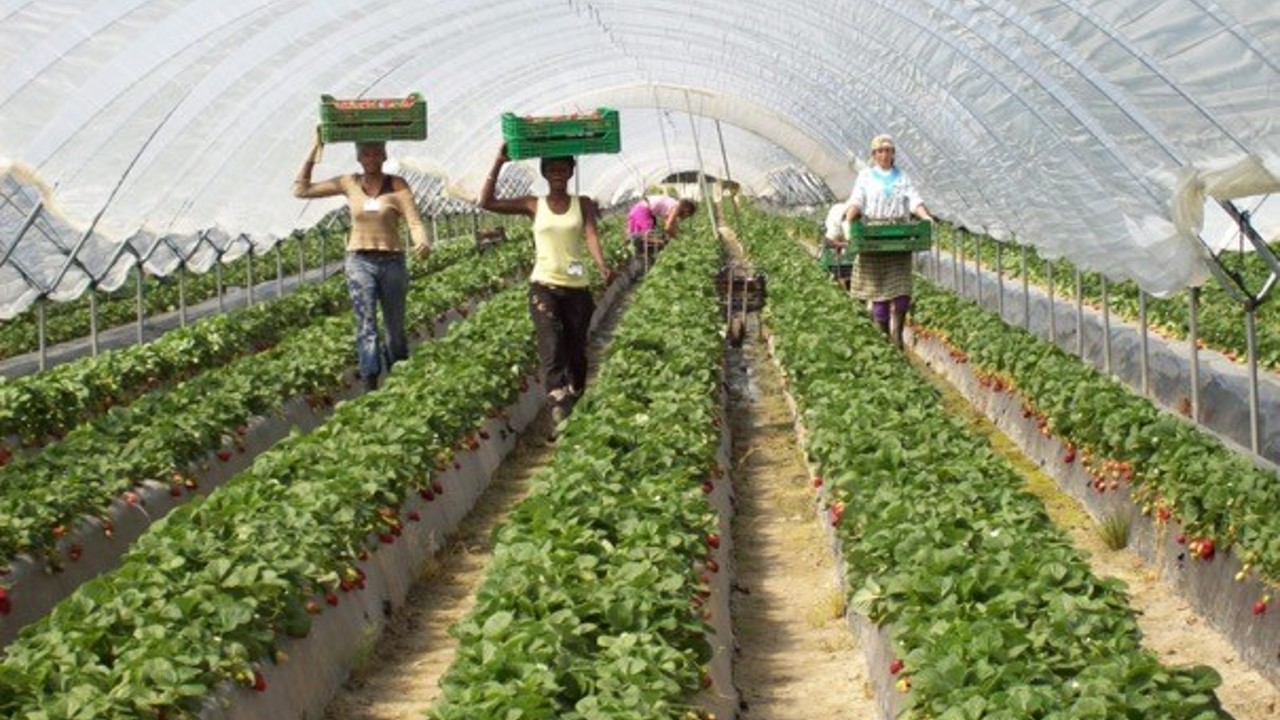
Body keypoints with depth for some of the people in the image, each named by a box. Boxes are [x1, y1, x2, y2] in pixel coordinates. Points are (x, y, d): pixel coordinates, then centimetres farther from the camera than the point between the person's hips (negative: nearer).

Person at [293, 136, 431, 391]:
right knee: (366, 324, -15)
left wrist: (423, 243, -32)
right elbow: (301, 189, 9)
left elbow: (414, 221, -10)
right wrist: (315, 150, 5)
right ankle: (371, 387, -22)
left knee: (396, 328, 9)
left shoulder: (397, 185, -1)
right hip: (360, 262, 0)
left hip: (392, 262, 0)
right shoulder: (349, 184, 5)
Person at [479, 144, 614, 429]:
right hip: (544, 286, -1)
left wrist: (602, 266, -30)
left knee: (576, 349, 11)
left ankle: (576, 406, 28)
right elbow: (486, 202, -4)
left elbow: (591, 236, -11)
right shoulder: (533, 205, 3)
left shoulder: (582, 203, 5)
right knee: (551, 348, -18)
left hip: (577, 288, 1)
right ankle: (558, 406, -28)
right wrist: (499, 164, -10)